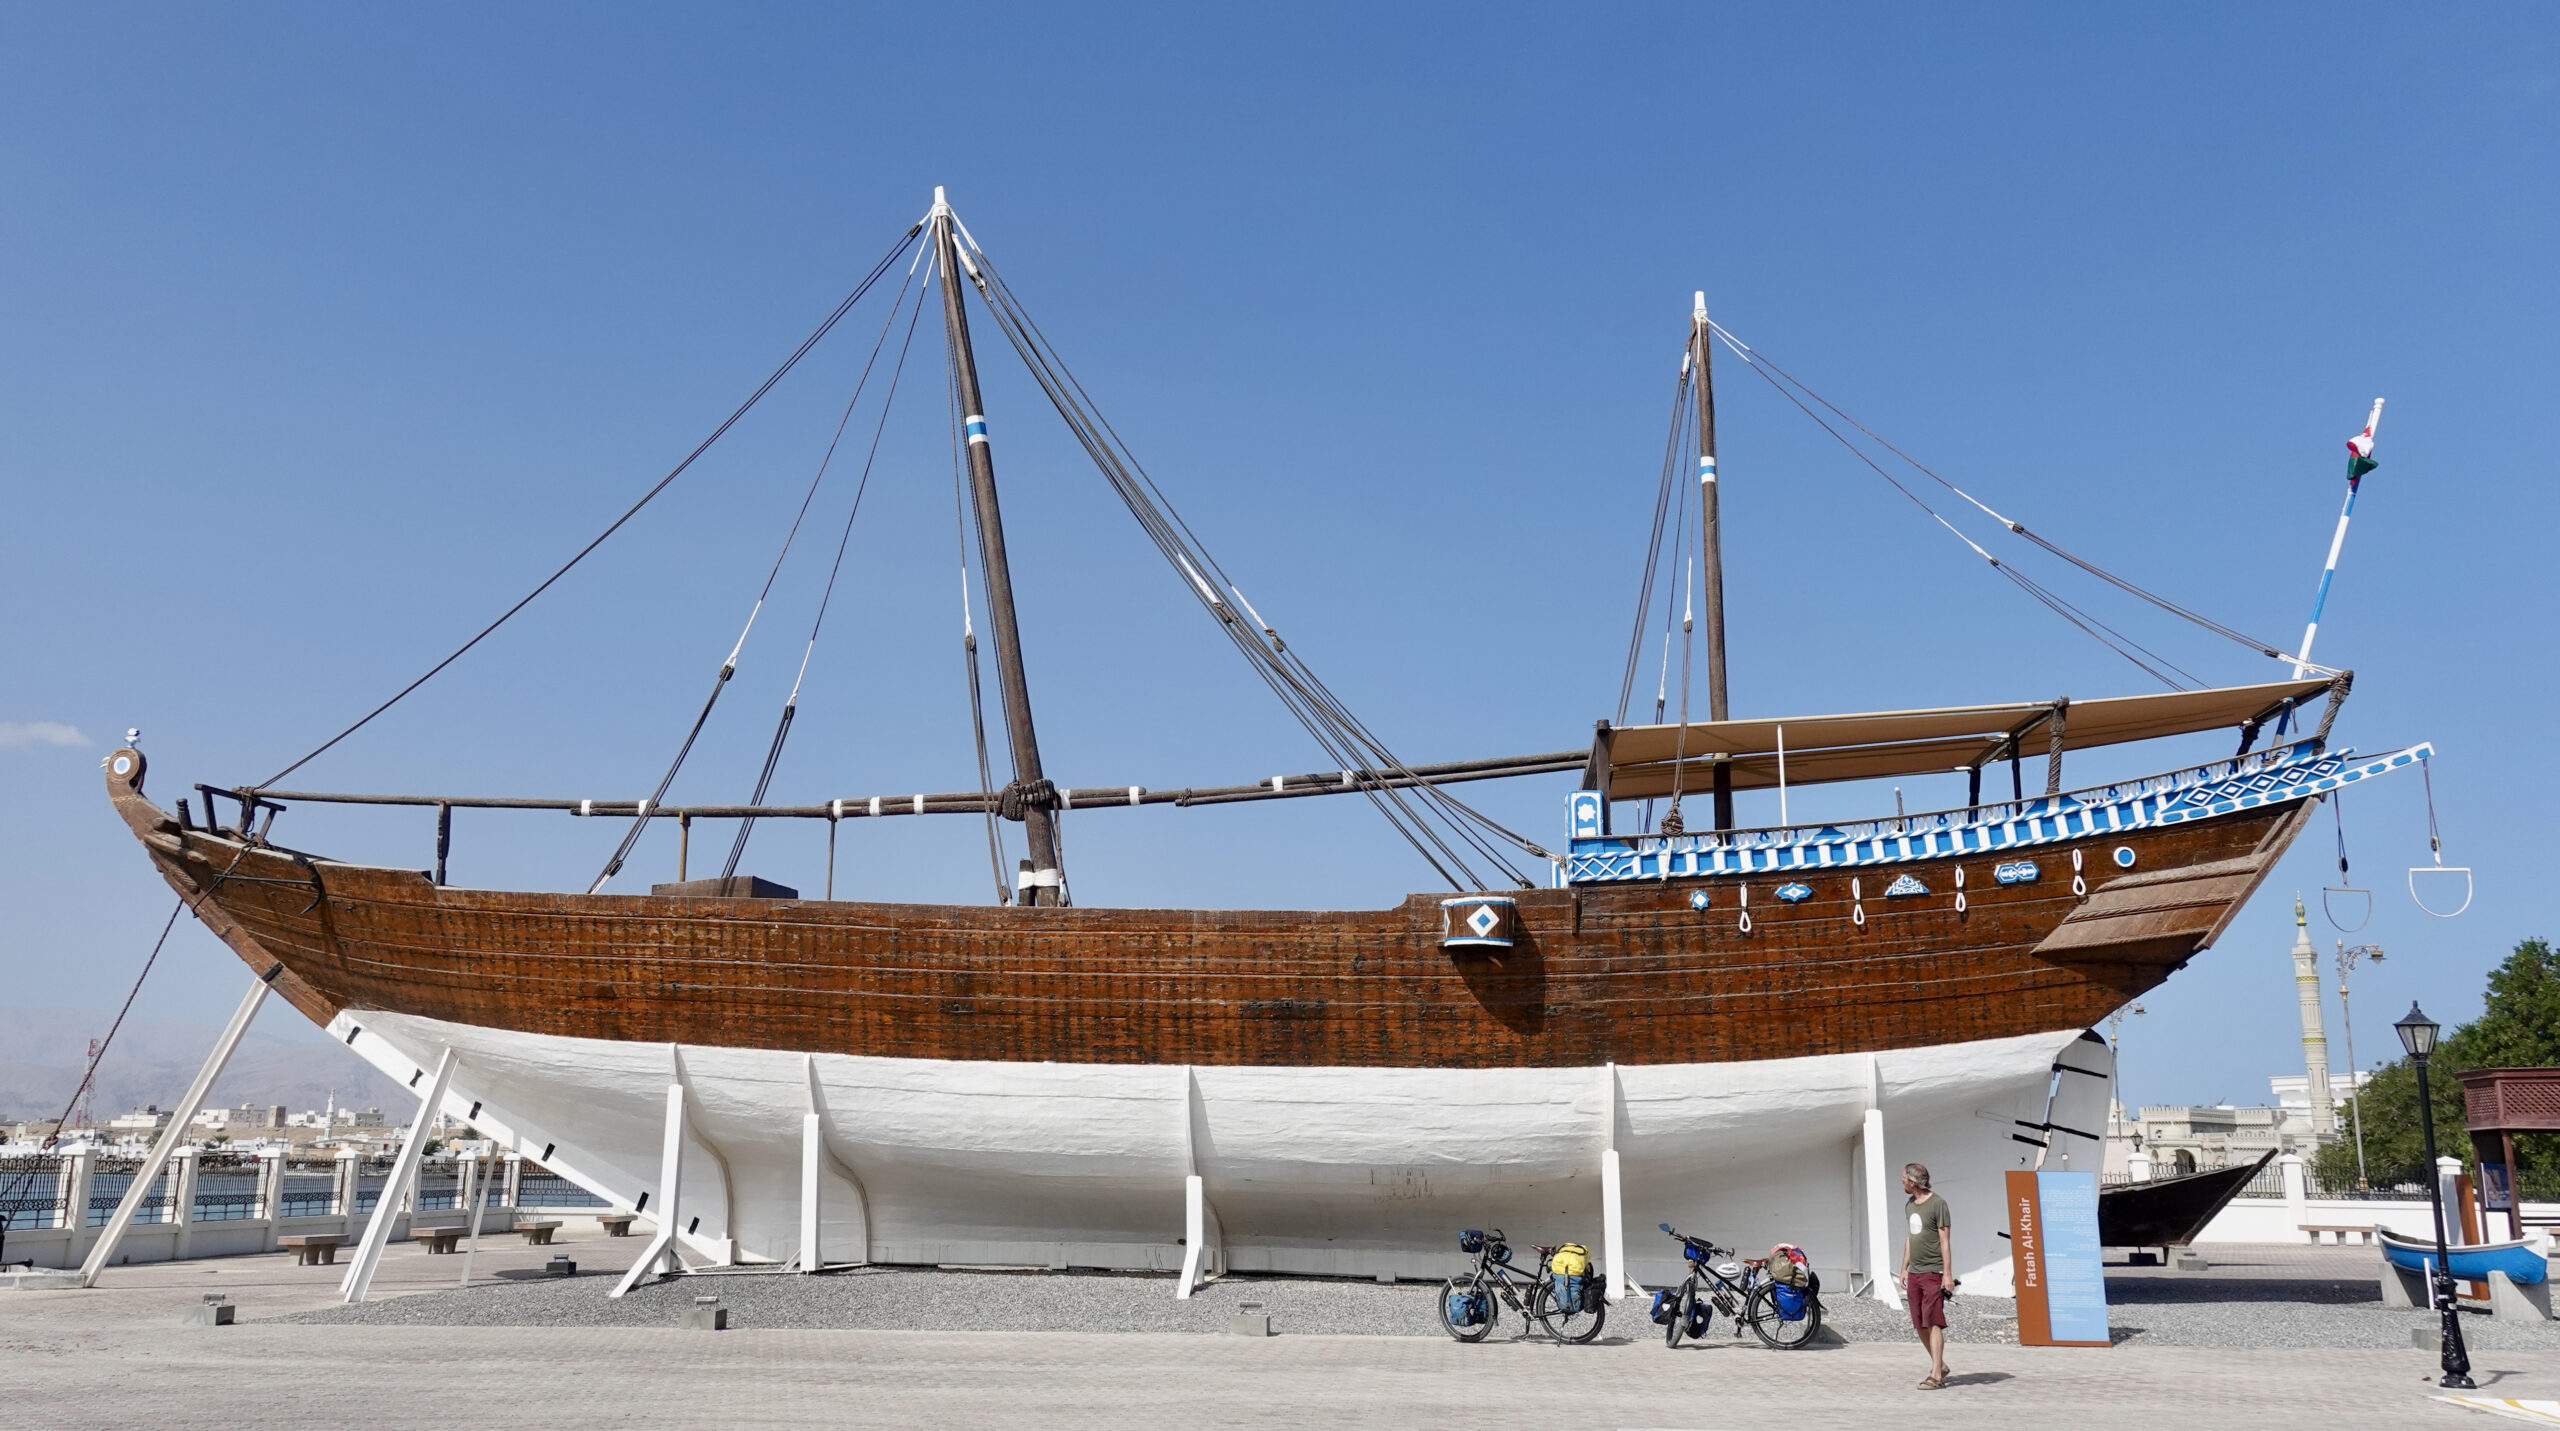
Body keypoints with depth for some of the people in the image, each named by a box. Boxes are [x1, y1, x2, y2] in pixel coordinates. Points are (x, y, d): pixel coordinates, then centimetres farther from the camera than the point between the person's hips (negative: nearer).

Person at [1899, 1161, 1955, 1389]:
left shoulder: (1937, 1204, -9)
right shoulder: (1909, 1205, 14)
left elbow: (1945, 1241, -11)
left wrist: (1947, 1274, -14)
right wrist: (1904, 1269, 19)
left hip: (1933, 1273, -8)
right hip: (1914, 1274, 8)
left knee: (1933, 1323, -10)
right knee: (1920, 1325, 8)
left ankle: (1936, 1375, -10)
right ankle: (1940, 1365, 21)